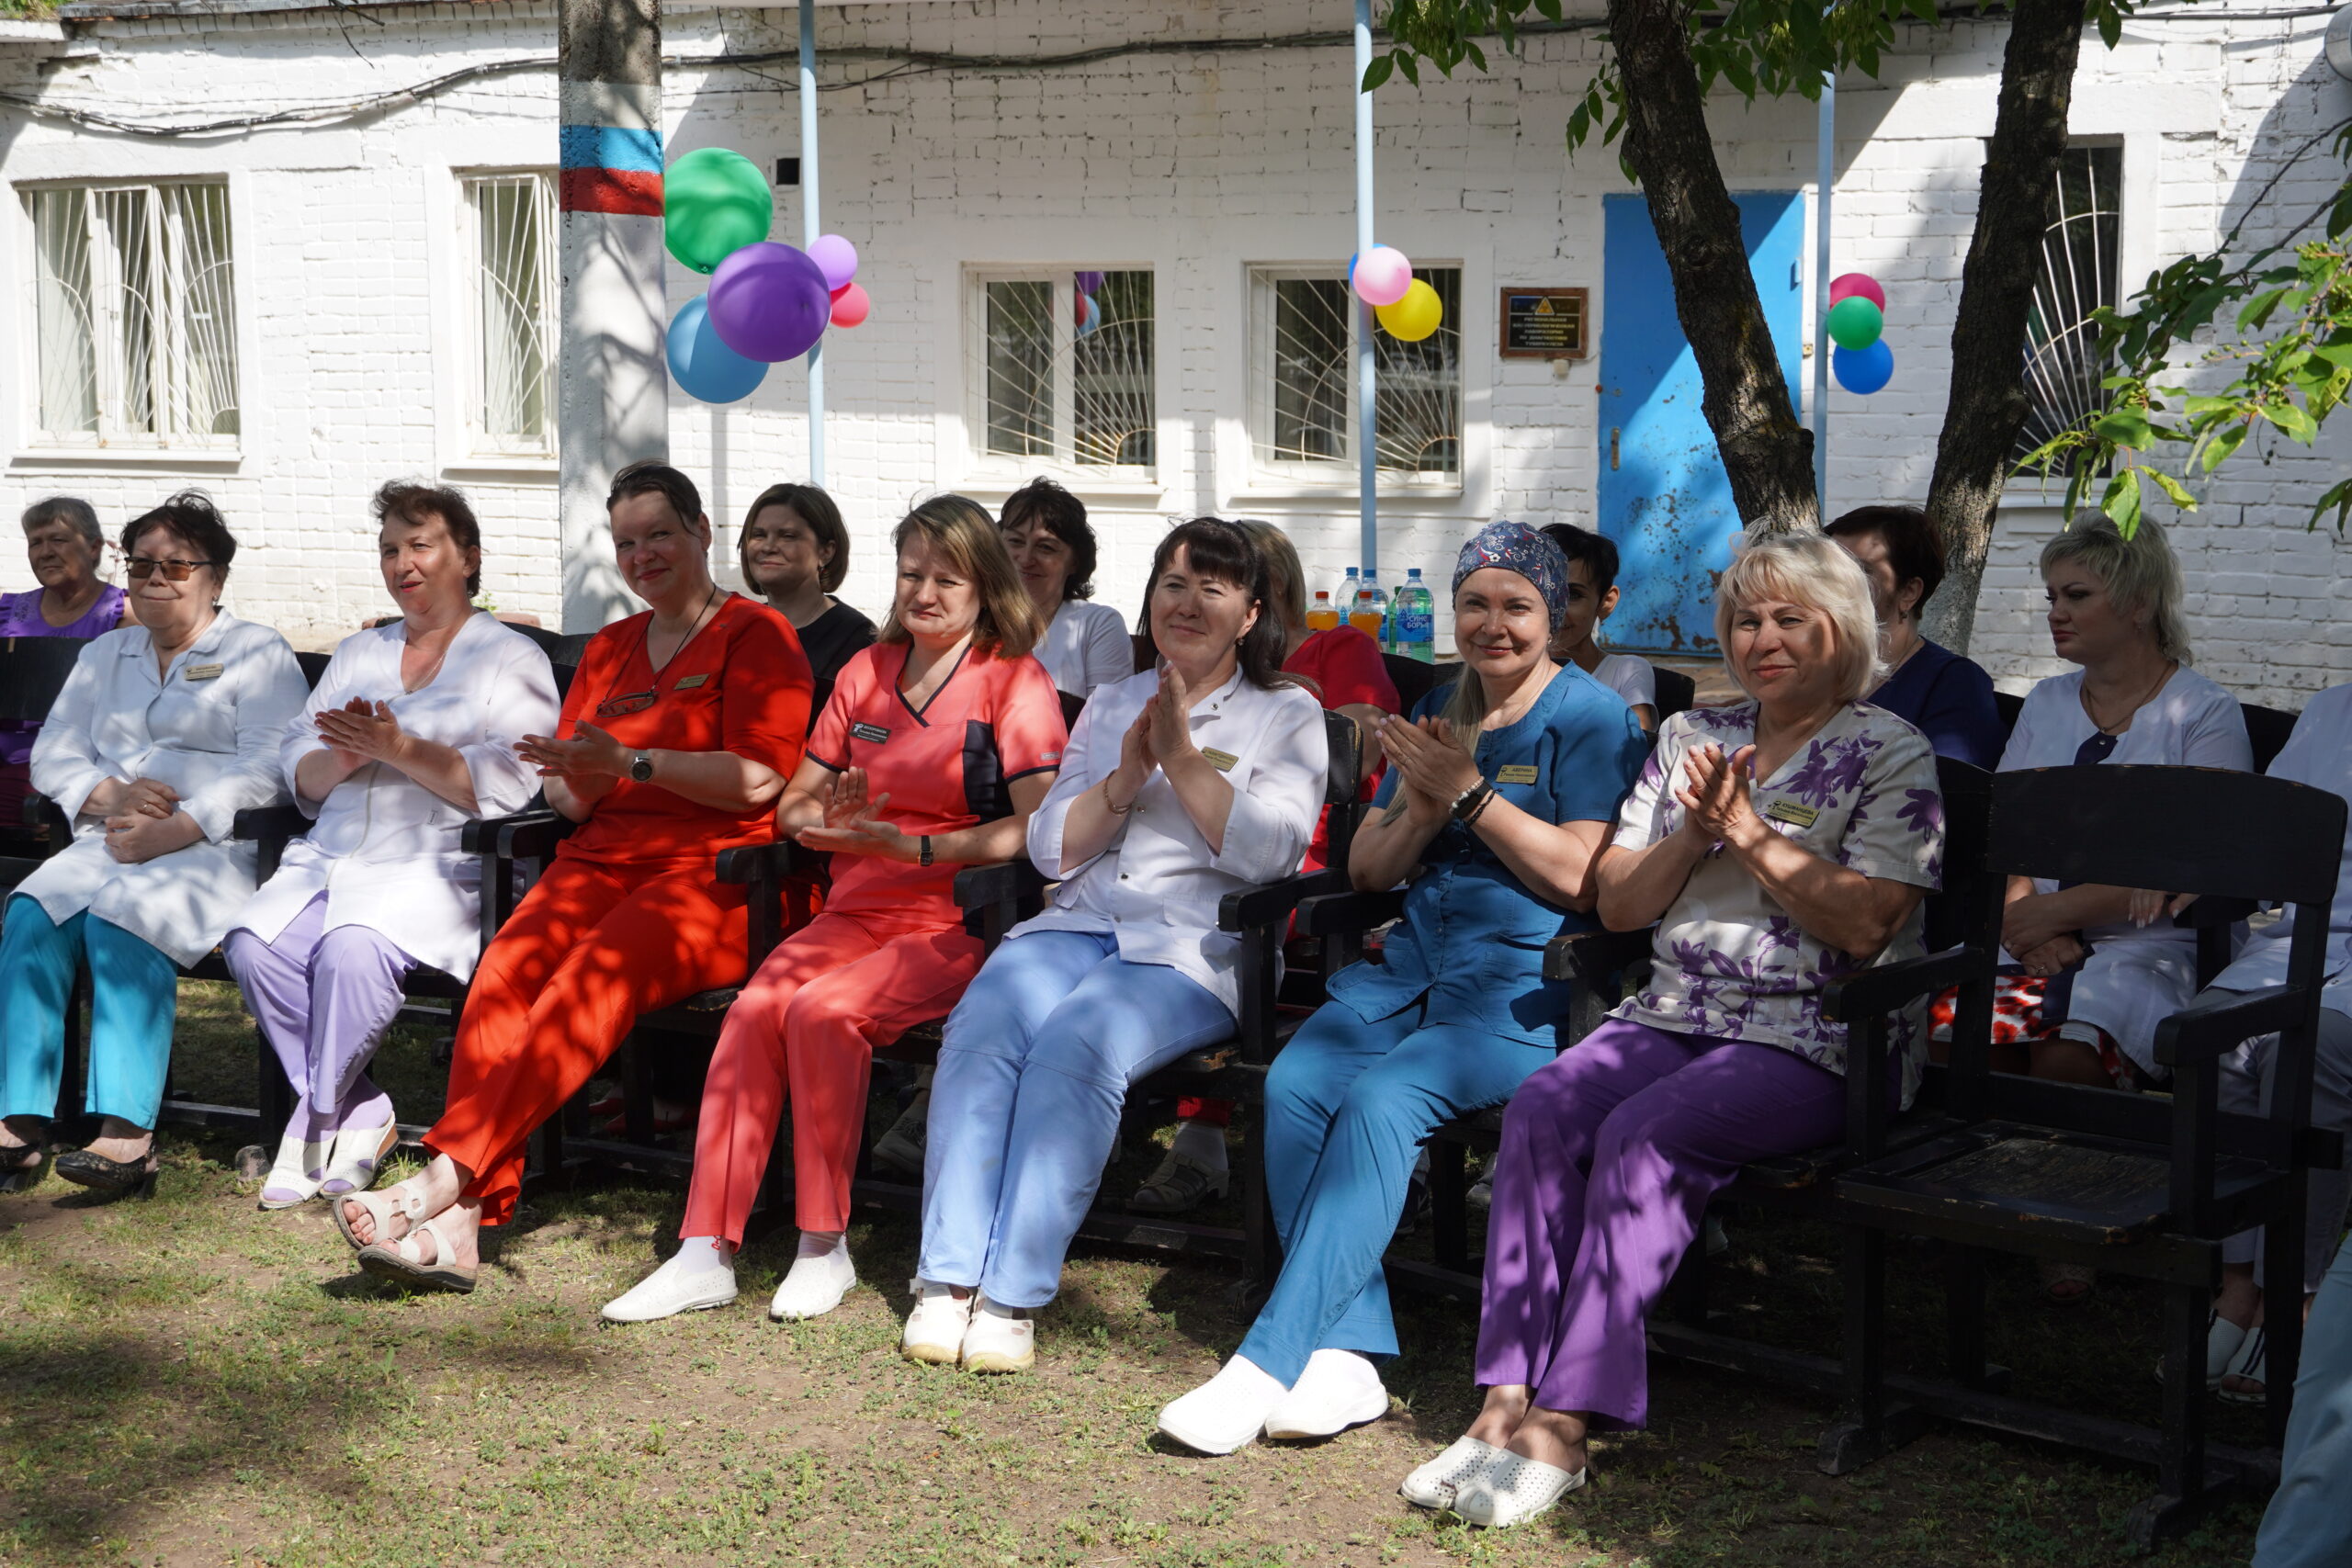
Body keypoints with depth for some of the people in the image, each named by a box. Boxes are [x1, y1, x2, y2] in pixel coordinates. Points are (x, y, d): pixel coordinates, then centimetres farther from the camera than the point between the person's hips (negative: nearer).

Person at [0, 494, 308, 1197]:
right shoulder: (104, 656, 26)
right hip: (105, 844, 5)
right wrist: (111, 797, -6)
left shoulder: (257, 652, 8)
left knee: (121, 916, -34)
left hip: (215, 849, -5)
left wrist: (171, 832, -18)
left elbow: (265, 770, -7)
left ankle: (127, 1134, -41)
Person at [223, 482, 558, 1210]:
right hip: (332, 856, 6)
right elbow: (300, 772, 16)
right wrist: (346, 758, -6)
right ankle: (362, 1116, -13)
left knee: (353, 949, -34)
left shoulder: (512, 659, 6)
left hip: (436, 864, -6)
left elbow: (507, 787, -9)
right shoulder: (358, 654, 25)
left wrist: (401, 748, -14)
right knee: (254, 944, -24)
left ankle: (317, 1123, -13)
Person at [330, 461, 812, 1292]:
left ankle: (447, 1176, -40)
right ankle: (463, 1225, -39)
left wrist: (630, 762, -13)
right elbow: (564, 789, 25)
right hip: (601, 861, 5)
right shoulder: (610, 647, 26)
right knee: (506, 968, -26)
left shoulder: (758, 634, 5)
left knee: (592, 982, -34)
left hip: (713, 874, -5)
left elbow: (759, 779, -8)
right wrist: (574, 783, 0)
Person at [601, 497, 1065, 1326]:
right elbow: (789, 808, 21)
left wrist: (913, 846, -19)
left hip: (955, 923, -5)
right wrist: (823, 813, -3)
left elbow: (1037, 828, -12)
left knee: (823, 1009, -31)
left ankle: (824, 1248, -18)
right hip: (854, 911, 5)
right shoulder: (867, 671, 19)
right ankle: (705, 1252, -25)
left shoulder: (1015, 680, 2)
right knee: (753, 1008, -24)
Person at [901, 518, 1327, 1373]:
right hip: (1078, 924, 4)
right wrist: (1127, 777, -4)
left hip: (1197, 950, -4)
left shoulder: (1287, 716, 10)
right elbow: (1051, 849, 12)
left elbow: (1269, 850, -7)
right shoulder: (1109, 705, 21)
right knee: (981, 1028, -28)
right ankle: (949, 1279, -29)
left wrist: (1181, 756, -9)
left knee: (1077, 1043, -33)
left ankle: (1014, 1293, -32)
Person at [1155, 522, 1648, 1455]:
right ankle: (1347, 1354, -24)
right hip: (1414, 961, 6)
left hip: (1525, 984, -6)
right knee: (1296, 1081, -23)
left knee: (1383, 1099, -31)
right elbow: (1366, 870, 20)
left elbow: (1581, 880, -10)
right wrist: (1420, 814, -2)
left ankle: (1268, 1365, -30)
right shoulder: (1438, 714, 21)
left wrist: (1469, 792, -10)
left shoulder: (1590, 718, 1)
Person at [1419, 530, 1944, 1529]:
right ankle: (1508, 1399, -29)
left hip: (1815, 1039, -5)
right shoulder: (1689, 737, 18)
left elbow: (1864, 925, -10)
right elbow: (1616, 905, 13)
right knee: (1541, 1109, -25)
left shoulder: (1890, 754, 3)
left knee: (1642, 1135, -31)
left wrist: (1747, 831, -12)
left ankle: (1565, 1419, -31)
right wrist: (1693, 834, -4)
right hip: (1671, 1012, 5)